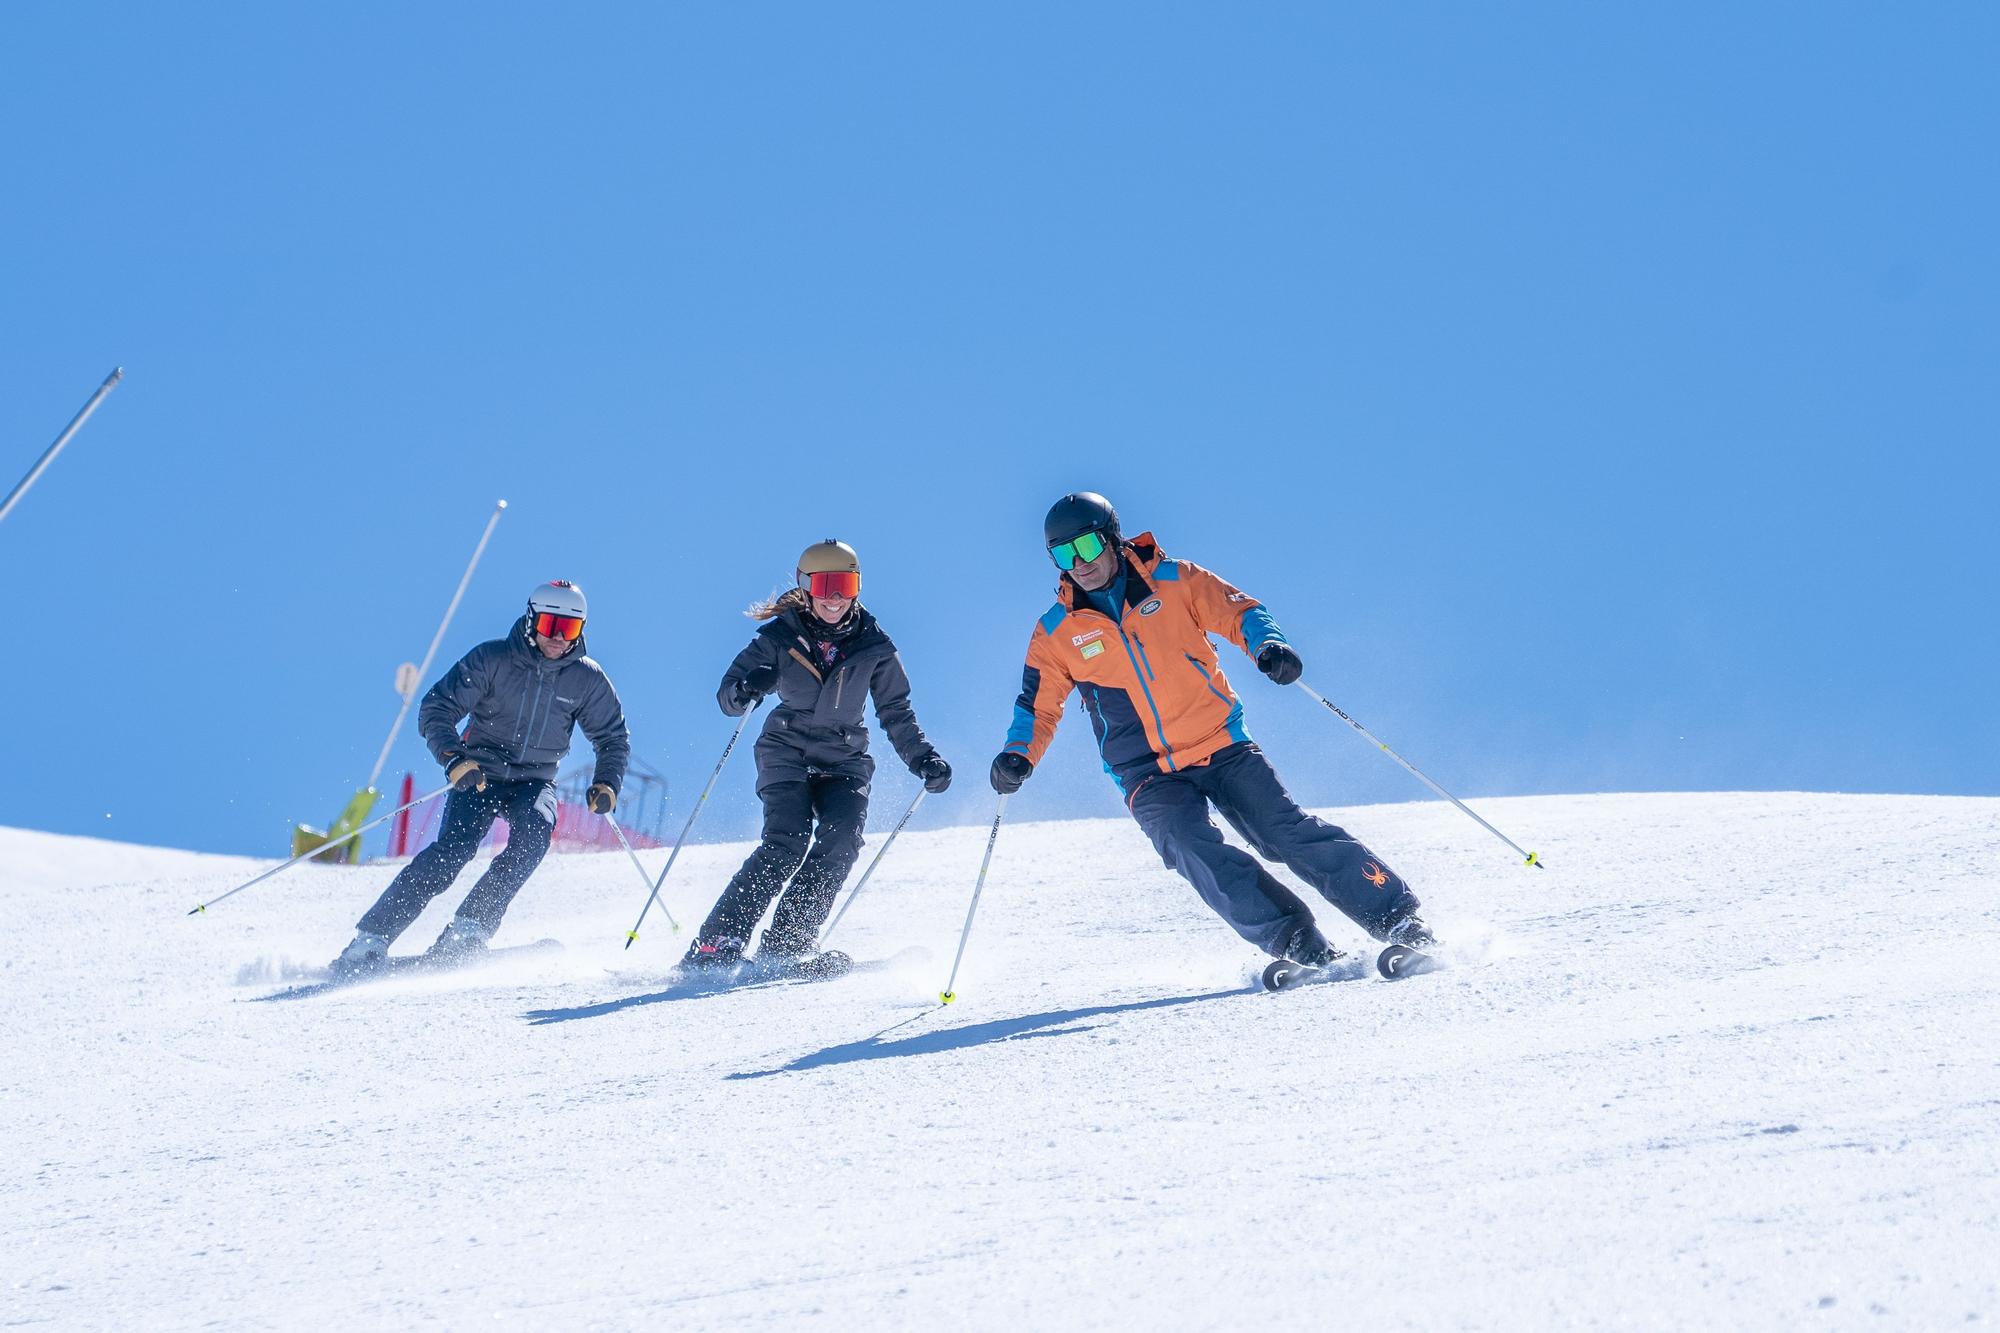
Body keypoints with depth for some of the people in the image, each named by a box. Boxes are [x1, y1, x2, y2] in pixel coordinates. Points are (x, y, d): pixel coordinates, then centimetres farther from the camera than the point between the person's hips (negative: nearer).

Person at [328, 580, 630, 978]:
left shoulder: (587, 679, -2)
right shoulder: (492, 659, -11)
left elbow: (614, 738, 9)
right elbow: (436, 710, -12)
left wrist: (607, 784, -10)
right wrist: (454, 759, -29)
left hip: (534, 783, 2)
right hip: (479, 775, -2)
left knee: (533, 835, -31)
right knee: (452, 851, -24)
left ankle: (467, 932, -26)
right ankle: (370, 940, -22)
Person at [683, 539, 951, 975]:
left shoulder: (874, 647, 1)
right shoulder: (780, 637, -5)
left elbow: (896, 714, 10)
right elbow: (727, 695, -8)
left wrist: (924, 760, -3)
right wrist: (747, 690, -32)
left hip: (844, 759, 3)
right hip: (787, 754, -3)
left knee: (841, 838, -23)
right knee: (787, 843, -22)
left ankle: (785, 943, -19)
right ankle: (716, 942, -21)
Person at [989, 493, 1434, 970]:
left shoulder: (1174, 581, 1)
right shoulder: (1056, 633, 3)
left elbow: (1238, 612, 2)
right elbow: (1038, 708, 9)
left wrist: (1269, 644, -20)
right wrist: (1017, 756, -11)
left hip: (1222, 748, 0)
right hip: (1149, 775, 0)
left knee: (1289, 832, -12)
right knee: (1191, 846, -26)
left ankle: (1397, 918, -5)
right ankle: (1299, 946, -25)